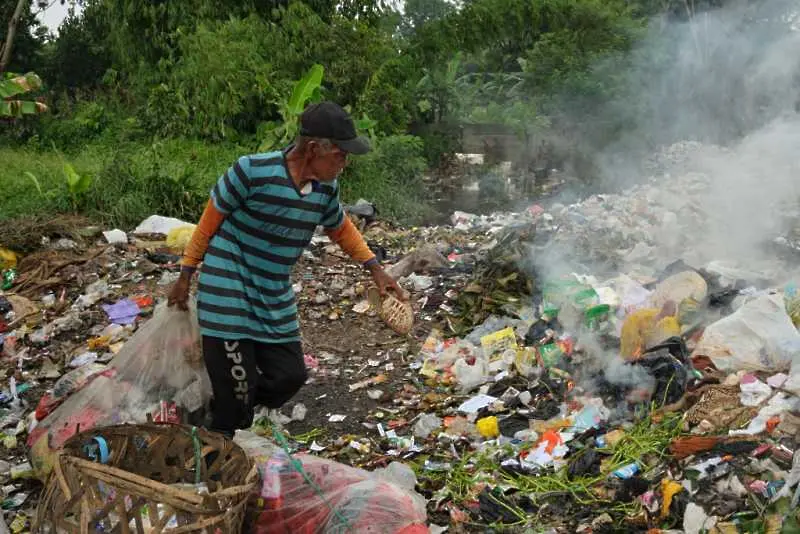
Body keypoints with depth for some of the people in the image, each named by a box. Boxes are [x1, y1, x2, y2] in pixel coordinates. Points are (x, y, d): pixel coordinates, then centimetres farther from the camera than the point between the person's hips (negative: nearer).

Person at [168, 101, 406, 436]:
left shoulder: (326, 188, -3)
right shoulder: (252, 171, -21)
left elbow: (341, 229, 18)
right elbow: (210, 220, -8)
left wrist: (375, 269, 10)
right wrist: (186, 275, -1)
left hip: (275, 301, 6)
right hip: (228, 292, -6)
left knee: (290, 376, 6)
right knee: (237, 389, -4)